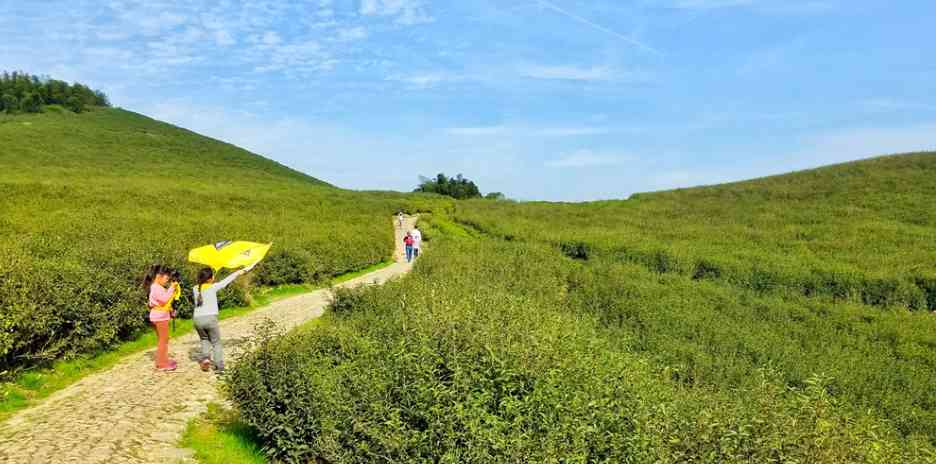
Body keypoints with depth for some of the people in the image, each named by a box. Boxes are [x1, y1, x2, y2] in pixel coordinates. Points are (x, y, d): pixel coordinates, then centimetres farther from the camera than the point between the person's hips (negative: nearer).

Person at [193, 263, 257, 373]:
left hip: (197, 319, 4)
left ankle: (205, 357, 7)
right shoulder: (213, 287, -5)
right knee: (216, 342, 11)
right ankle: (220, 367, 6)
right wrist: (245, 270, 7)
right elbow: (229, 278, 1)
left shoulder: (195, 288, 5)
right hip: (210, 318, -4)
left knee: (204, 339, 28)